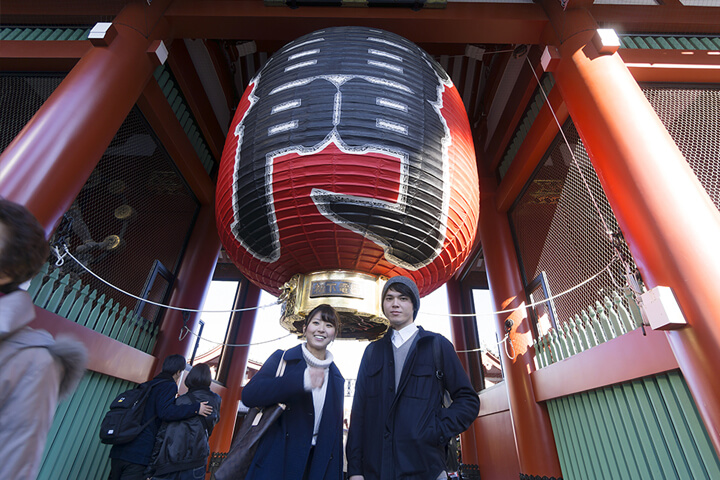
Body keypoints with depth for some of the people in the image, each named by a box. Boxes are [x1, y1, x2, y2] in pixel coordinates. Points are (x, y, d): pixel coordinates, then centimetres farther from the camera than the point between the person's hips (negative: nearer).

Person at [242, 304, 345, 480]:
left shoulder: (336, 377, 9)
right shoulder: (282, 358, -4)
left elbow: (335, 429, 11)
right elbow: (249, 395, -18)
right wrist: (301, 380, -29)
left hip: (319, 465, 4)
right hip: (277, 461, -3)